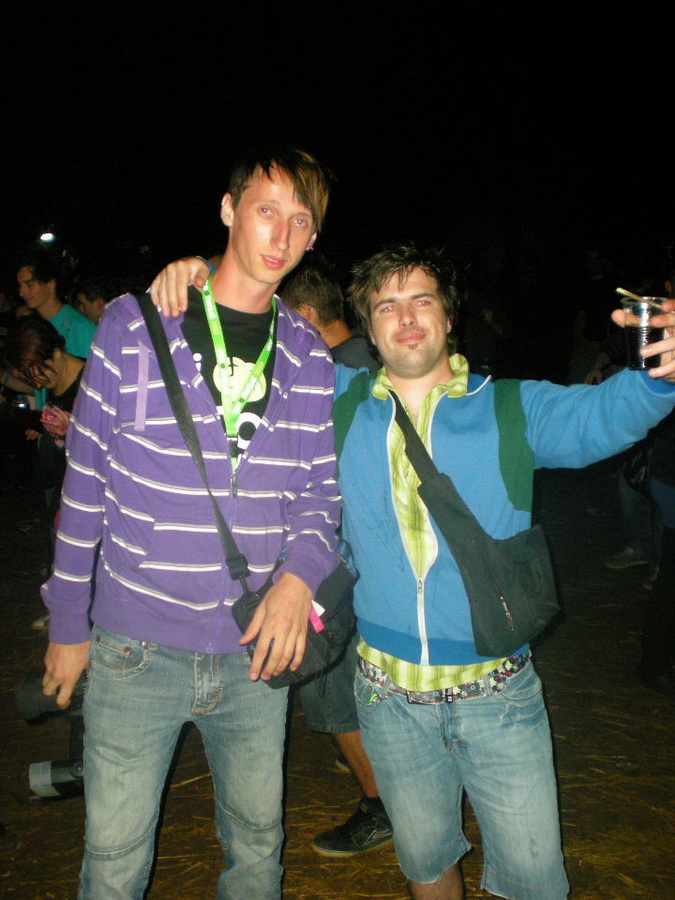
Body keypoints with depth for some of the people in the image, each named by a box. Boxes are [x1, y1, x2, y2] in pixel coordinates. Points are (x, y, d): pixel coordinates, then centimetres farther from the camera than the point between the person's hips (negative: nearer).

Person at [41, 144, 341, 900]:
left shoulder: (310, 359, 2)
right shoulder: (135, 325, -6)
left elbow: (320, 491, 6)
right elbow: (85, 484, -2)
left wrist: (300, 573, -15)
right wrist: (68, 624, 3)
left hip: (255, 651, 3)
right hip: (135, 648, -2)